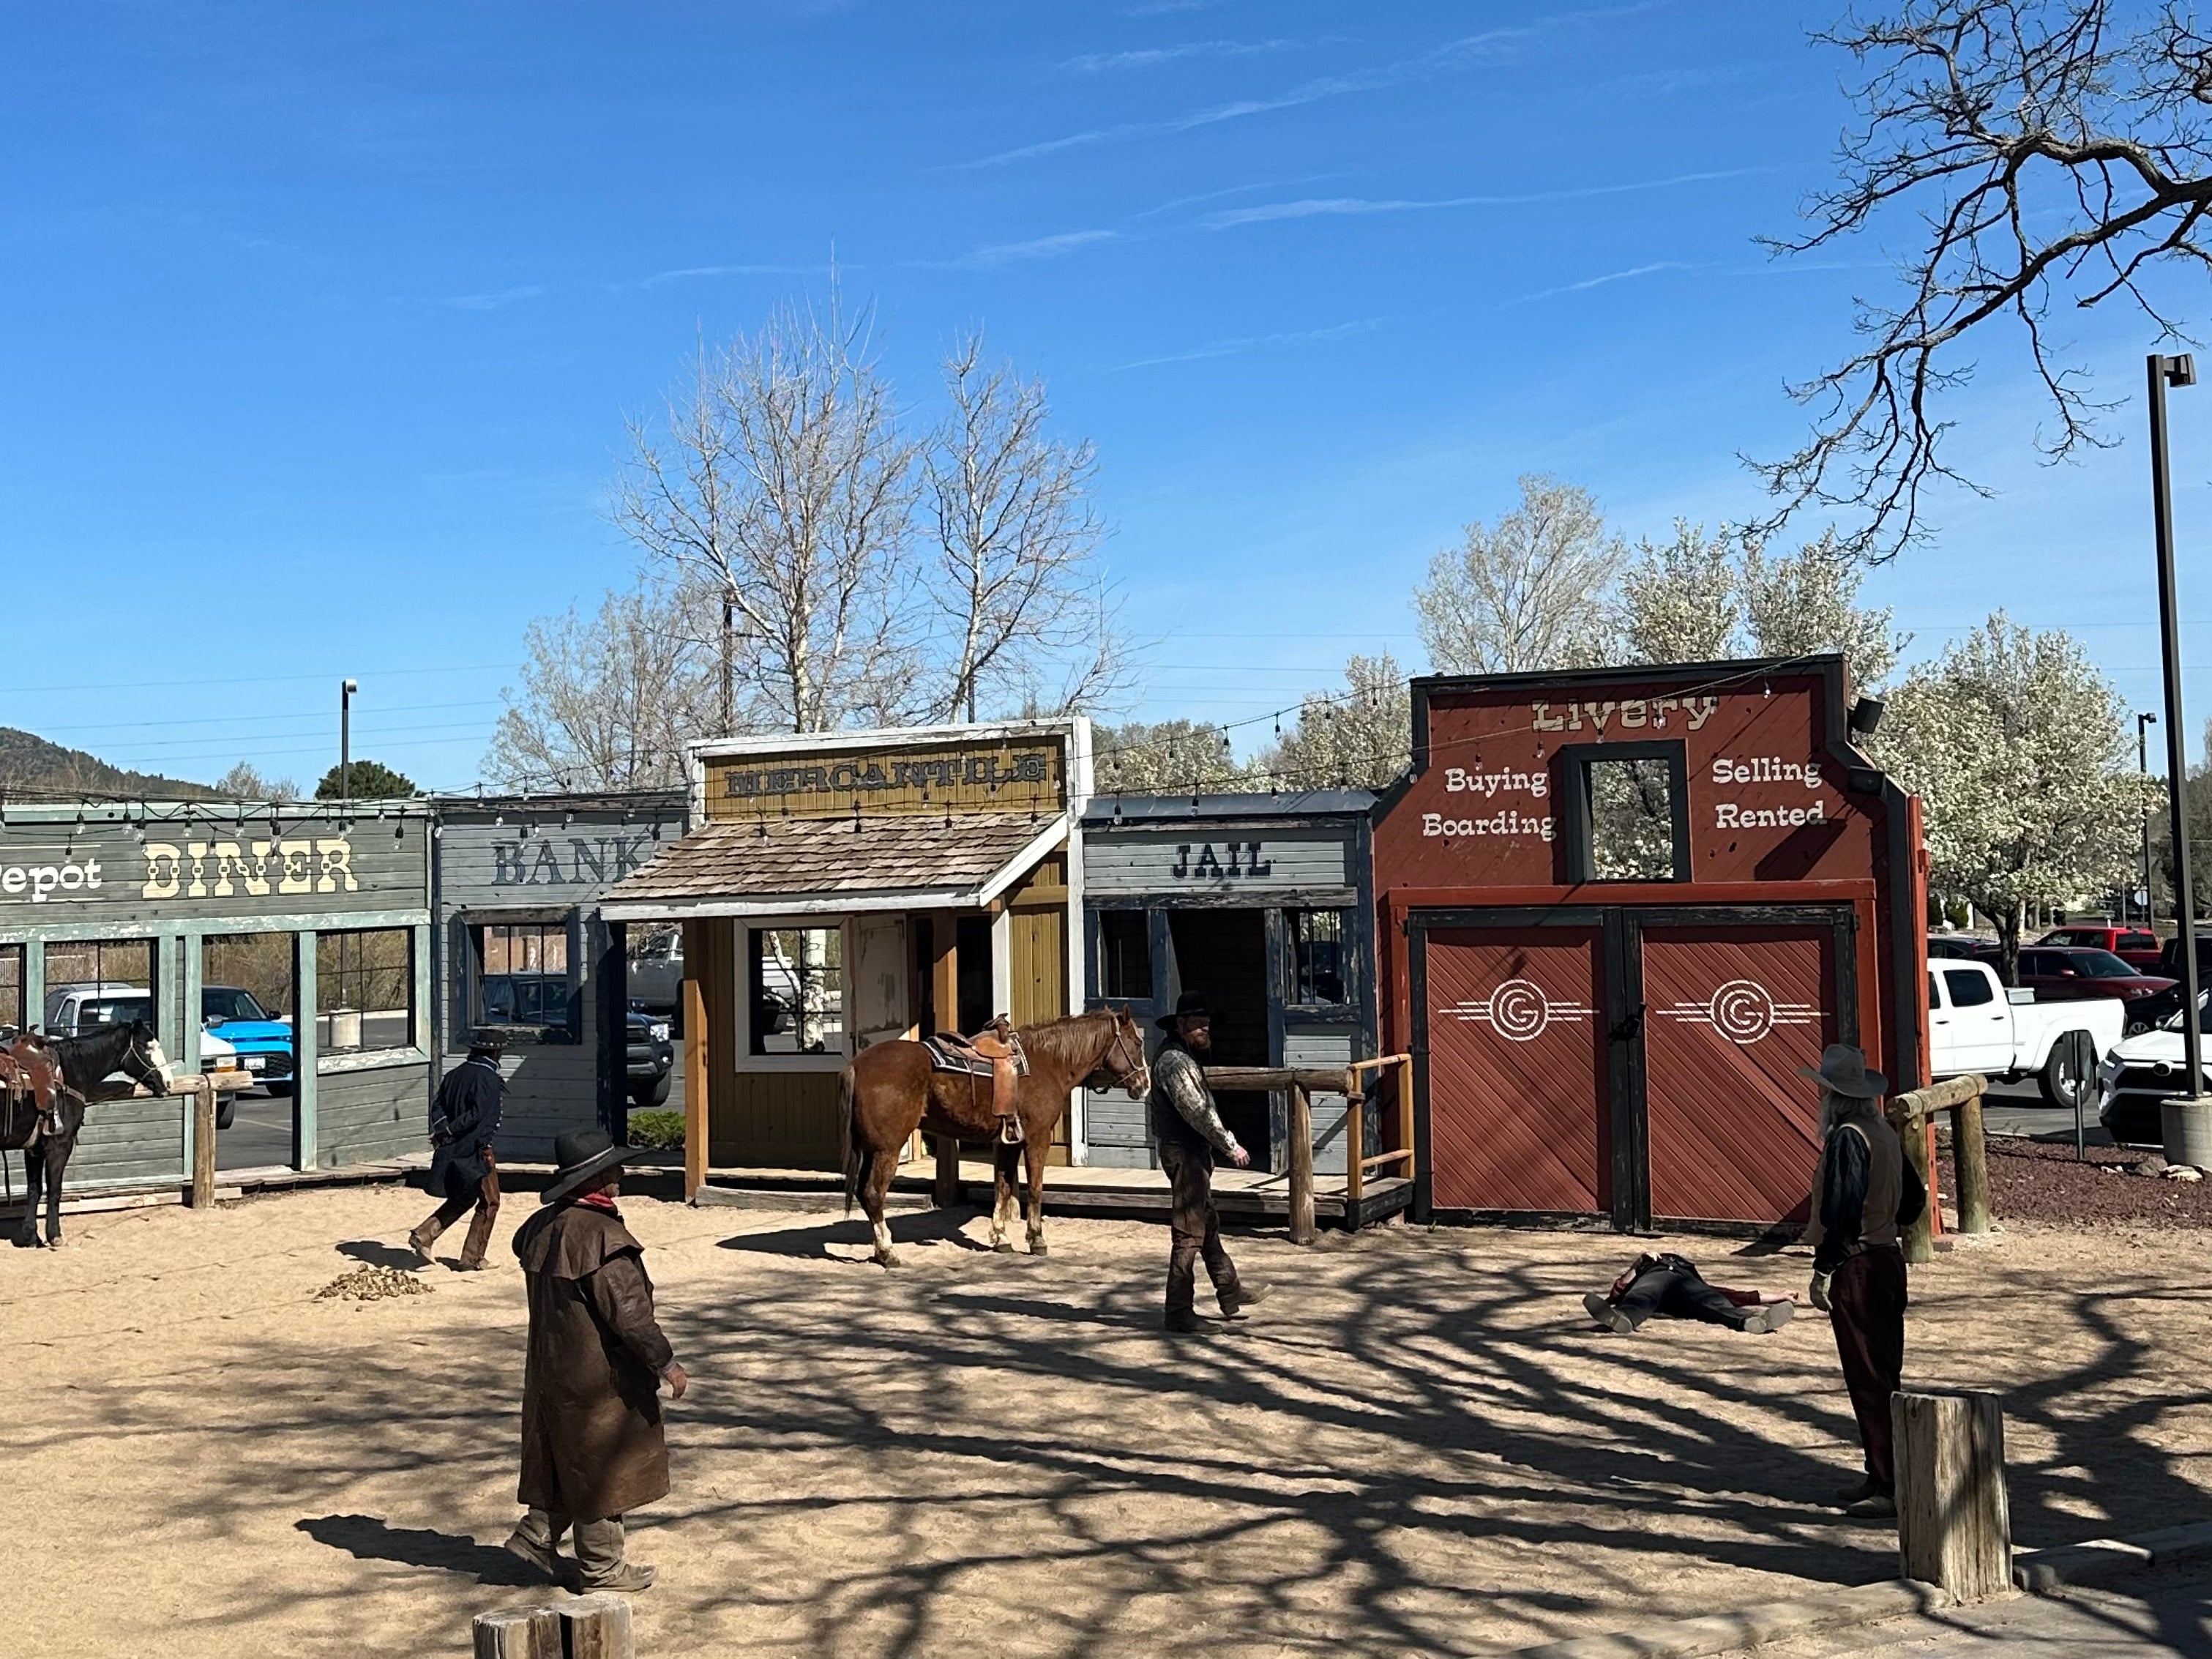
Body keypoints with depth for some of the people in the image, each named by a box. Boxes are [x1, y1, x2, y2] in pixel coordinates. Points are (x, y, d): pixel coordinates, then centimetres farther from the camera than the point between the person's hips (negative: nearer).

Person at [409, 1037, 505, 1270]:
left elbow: (437, 1107, 6)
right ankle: (472, 1258, 8)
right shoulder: (488, 1079, -15)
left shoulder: (455, 1074, 9)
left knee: (462, 1198, 22)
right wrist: (448, 1132, -17)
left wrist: (441, 1130, -5)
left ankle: (424, 1234, 7)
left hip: (451, 1151, 7)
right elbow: (478, 1114, -23)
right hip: (476, 1150, -7)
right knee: (489, 1202, 7)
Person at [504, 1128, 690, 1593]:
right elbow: (628, 1310, -24)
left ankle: (537, 1536, 26)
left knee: (565, 1459, 24)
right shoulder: (602, 1235, -25)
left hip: (552, 1370, 8)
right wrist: (666, 1363, -15)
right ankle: (602, 1568, 17)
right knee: (603, 1467, 6)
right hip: (599, 1375, -8)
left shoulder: (543, 1225, 1)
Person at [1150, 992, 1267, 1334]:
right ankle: (1179, 1312, 0)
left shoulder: (1184, 1058, 16)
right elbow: (1197, 1112, -22)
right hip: (1184, 1153, -11)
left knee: (1208, 1226, 20)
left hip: (1195, 1152, 11)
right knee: (1188, 1233, -6)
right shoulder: (1174, 1061, -18)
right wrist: (1231, 1147, -17)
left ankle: (1230, 1294, 32)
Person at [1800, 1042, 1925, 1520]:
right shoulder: (1885, 1132, 10)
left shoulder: (1846, 1138, -18)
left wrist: (1823, 1270, -19)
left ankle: (1888, 1487, -1)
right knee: (1886, 1377, 15)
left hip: (1857, 1267, -9)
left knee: (1869, 1381, -4)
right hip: (1890, 1260, 10)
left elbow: (1842, 1209, -23)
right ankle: (1886, 1476, 24)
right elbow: (1914, 1198, 18)